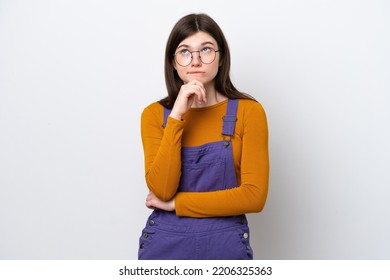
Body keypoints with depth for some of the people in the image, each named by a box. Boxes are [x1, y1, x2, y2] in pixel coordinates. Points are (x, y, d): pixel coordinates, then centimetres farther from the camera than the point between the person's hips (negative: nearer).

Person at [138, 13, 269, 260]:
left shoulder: (248, 111, -8)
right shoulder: (155, 114, -3)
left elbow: (254, 196, -14)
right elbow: (161, 189, -14)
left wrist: (175, 203, -11)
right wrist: (176, 115, -20)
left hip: (226, 246, -1)